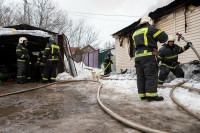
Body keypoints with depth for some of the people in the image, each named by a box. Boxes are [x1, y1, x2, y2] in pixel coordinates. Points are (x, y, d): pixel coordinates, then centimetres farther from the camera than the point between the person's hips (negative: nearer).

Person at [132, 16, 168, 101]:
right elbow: (164, 37, -1)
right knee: (151, 76, -5)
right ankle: (151, 95, -8)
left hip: (137, 56, 7)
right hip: (148, 56, -7)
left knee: (140, 76, 6)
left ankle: (142, 95, 9)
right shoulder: (150, 29, 1)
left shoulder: (135, 33, 22)